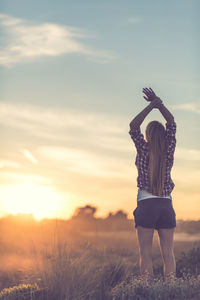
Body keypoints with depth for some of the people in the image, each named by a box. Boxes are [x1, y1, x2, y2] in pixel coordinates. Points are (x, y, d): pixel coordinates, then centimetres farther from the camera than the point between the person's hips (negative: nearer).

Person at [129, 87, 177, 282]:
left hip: (147, 204, -3)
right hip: (166, 205, 3)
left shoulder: (144, 149, -6)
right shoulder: (169, 150, 1)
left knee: (145, 253, -3)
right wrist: (158, 103, 6)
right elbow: (172, 123, 11)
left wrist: (151, 106, -4)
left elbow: (133, 127, -3)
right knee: (168, 253, 4)